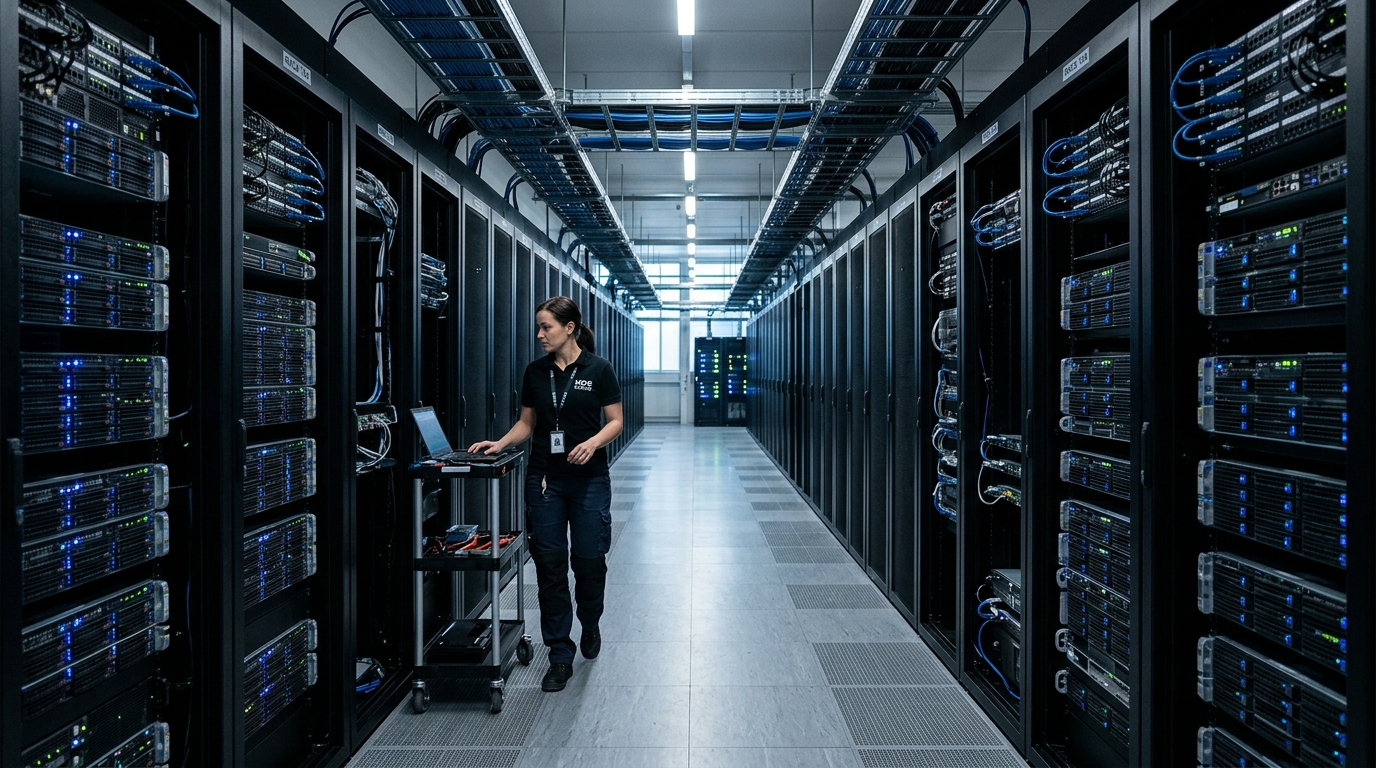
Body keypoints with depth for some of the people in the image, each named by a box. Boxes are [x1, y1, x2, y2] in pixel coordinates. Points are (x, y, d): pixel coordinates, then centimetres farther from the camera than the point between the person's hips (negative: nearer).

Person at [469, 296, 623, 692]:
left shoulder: (598, 369, -5)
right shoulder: (535, 372, 5)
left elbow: (615, 421, -4)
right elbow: (526, 423, 11)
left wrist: (593, 442, -21)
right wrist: (499, 443, -4)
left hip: (589, 479, -3)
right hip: (544, 479, 3)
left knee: (589, 559, 4)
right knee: (549, 564, 4)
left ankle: (590, 623, 35)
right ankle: (560, 655, 16)